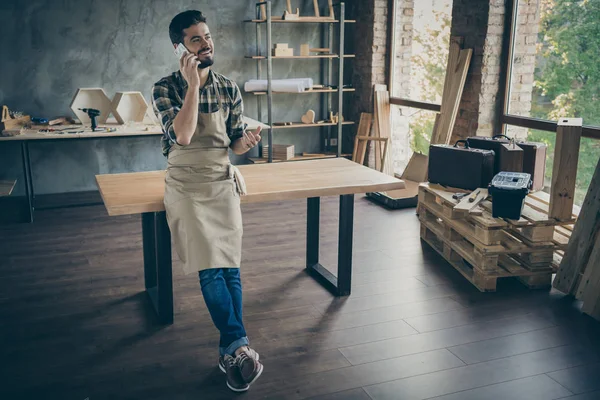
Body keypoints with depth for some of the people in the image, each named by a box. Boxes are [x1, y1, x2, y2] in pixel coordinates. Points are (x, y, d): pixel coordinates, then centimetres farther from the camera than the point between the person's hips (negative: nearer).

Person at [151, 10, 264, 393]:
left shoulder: (228, 88, 4)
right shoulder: (166, 88, -6)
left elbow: (235, 143, 8)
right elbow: (183, 136, -21)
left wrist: (248, 141, -16)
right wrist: (193, 84, -20)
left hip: (222, 181, 3)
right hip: (186, 185, -2)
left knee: (230, 268, -7)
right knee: (210, 268, -14)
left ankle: (230, 351, 1)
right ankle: (240, 345, -6)